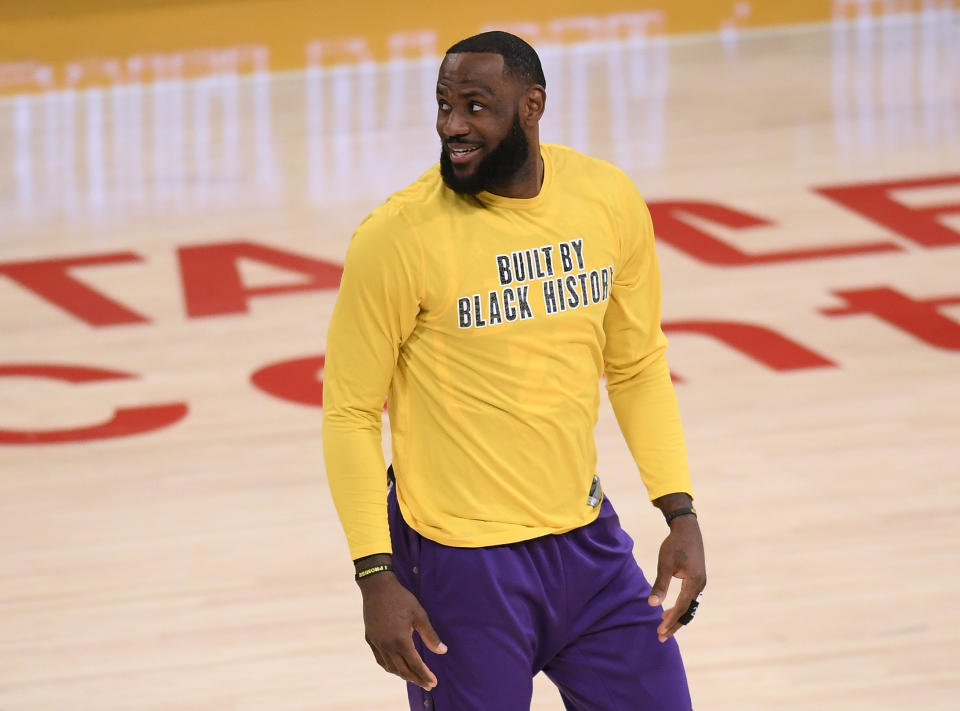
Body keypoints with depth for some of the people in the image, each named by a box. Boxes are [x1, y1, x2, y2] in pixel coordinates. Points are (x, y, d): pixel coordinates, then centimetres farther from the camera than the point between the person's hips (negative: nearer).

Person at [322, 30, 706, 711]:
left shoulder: (609, 200, -2)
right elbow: (351, 412, -9)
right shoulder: (399, 234, -16)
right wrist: (375, 576, -14)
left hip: (587, 539, 5)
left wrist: (681, 514, 4)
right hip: (460, 561, -5)